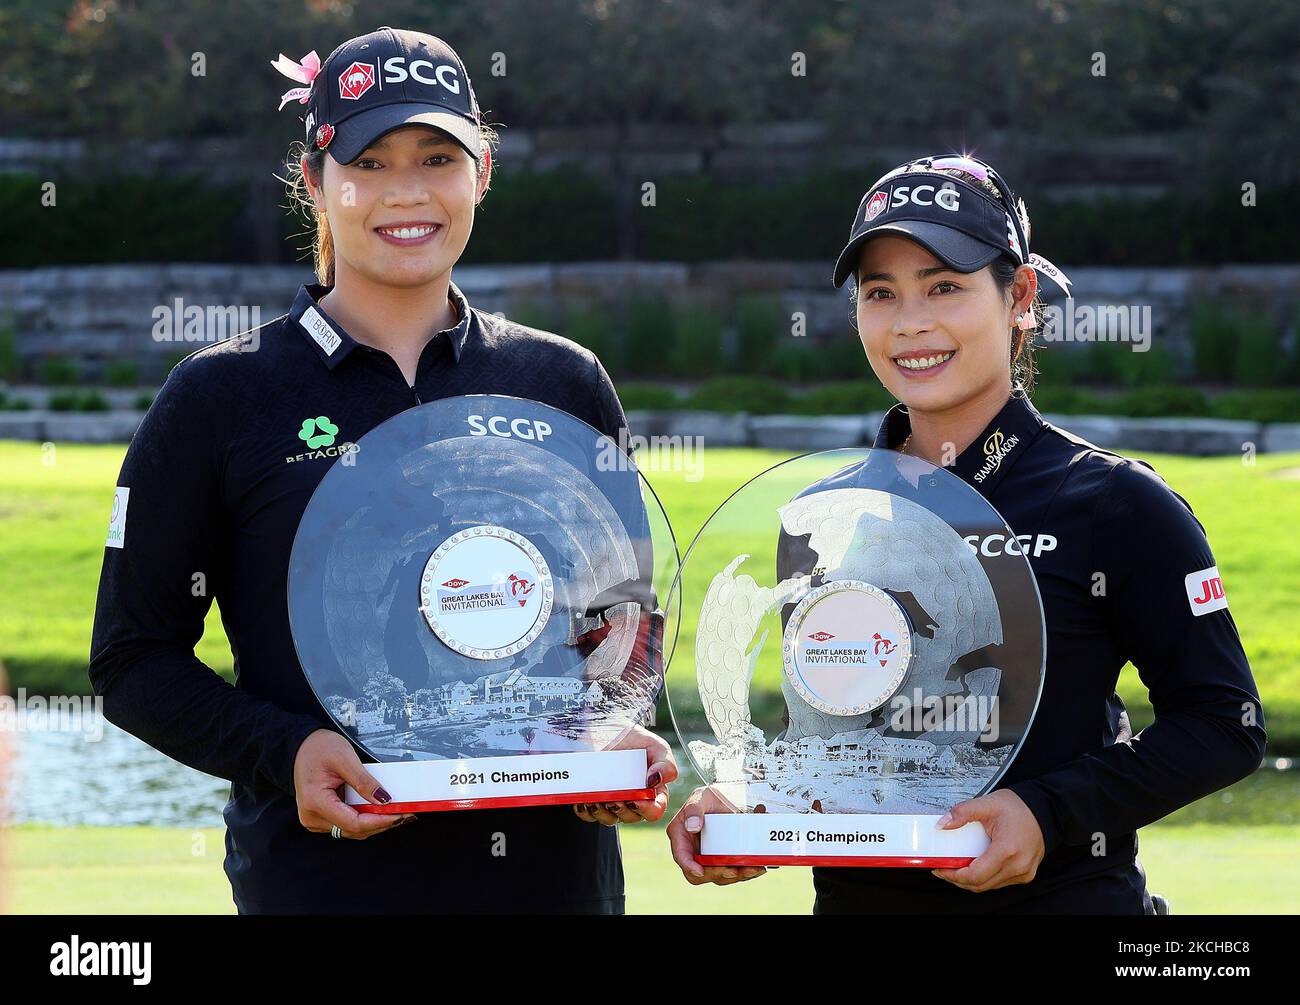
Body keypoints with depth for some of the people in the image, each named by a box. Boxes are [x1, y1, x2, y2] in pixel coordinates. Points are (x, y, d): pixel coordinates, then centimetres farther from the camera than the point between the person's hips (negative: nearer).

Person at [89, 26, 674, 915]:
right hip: (324, 875, -2)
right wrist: (286, 752, -16)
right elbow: (135, 657, 0)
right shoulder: (221, 398, 1)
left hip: (553, 867, 3)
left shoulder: (566, 384, 9)